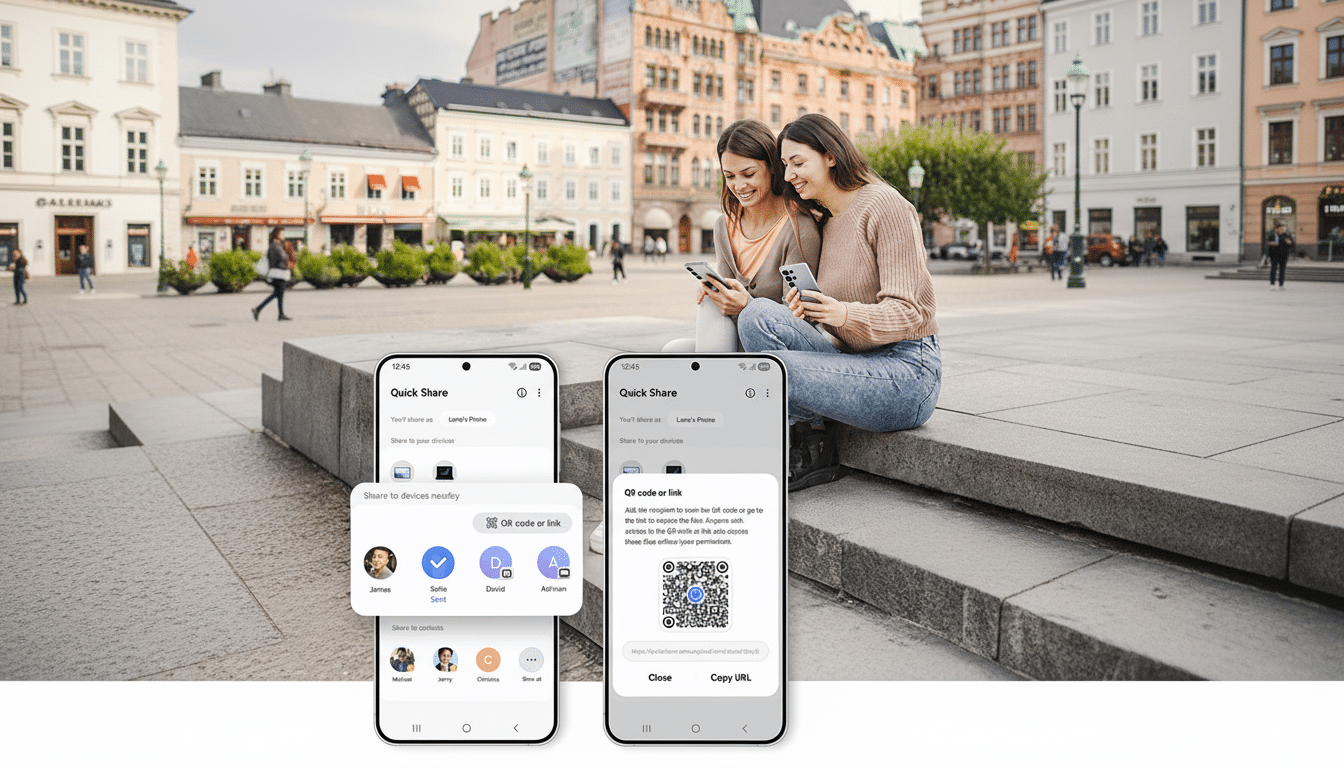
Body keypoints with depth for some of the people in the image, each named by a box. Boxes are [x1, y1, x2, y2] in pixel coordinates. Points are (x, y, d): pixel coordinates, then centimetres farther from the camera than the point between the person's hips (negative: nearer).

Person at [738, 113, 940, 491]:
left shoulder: (885, 205, -8)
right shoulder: (827, 224, 17)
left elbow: (907, 312, -14)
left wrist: (844, 314, -34)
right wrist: (805, 314, -10)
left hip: (907, 372, -8)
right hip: (858, 365, 8)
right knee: (759, 315, -17)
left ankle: (814, 454, -2)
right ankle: (812, 445, -10)